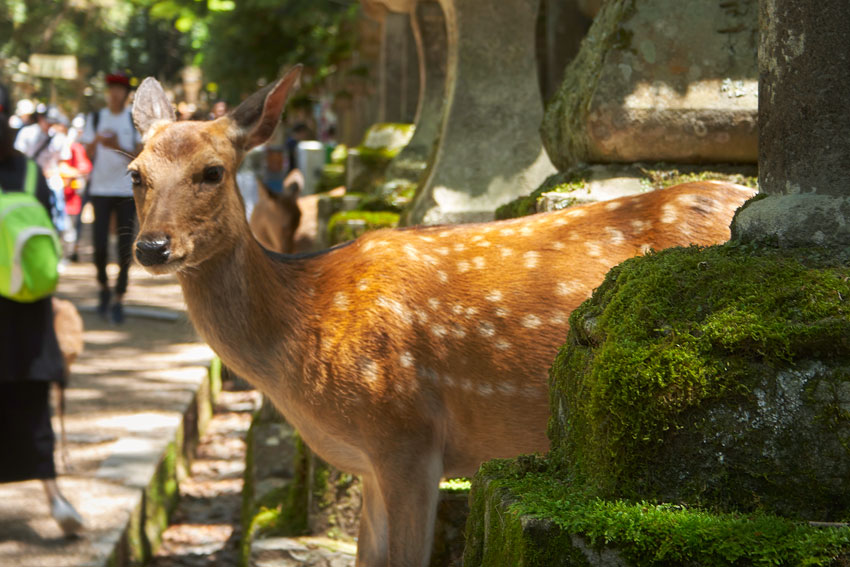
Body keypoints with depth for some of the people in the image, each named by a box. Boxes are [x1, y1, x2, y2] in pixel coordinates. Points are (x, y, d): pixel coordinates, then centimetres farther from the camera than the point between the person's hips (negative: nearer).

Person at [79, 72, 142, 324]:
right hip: (100, 188, 1)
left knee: (125, 246, -2)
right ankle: (104, 287, 19)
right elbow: (88, 155, 3)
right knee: (100, 244, -6)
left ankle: (118, 298, 6)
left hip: (127, 190, -1)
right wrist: (96, 141, -19)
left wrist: (118, 147, -22)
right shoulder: (95, 119, 7)